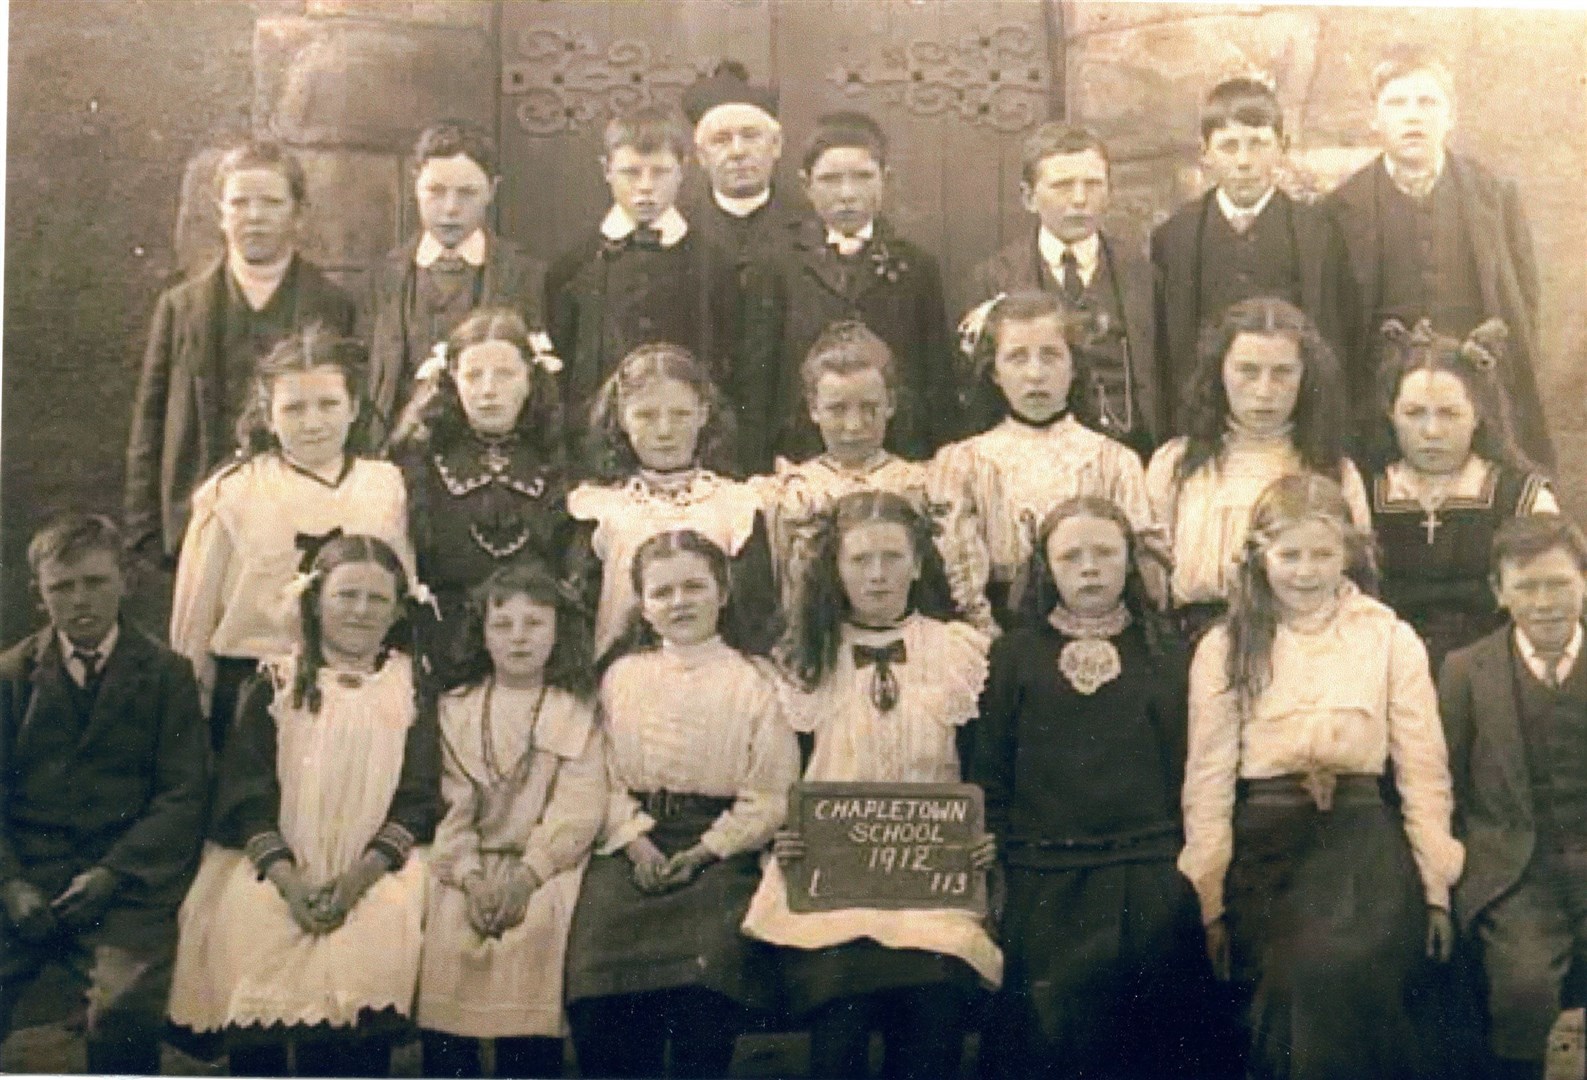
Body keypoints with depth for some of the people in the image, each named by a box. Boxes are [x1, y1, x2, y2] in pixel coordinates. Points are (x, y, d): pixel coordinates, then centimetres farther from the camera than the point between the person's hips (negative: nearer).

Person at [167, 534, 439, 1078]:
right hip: (276, 865, 0)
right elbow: (246, 794, 2)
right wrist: (287, 878, -14)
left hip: (376, 872, 0)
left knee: (380, 930, -30)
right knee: (246, 928, -28)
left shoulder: (413, 689, 9)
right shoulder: (275, 684, 9)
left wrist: (361, 876, -14)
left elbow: (418, 800, 3)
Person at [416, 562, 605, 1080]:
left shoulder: (579, 712, 9)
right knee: (447, 930, -22)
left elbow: (578, 809, -2)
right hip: (470, 868, 2)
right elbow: (451, 804, 4)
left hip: (545, 868, -2)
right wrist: (471, 877, -12)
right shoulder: (456, 710, 14)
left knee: (536, 928, -27)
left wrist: (526, 876, -15)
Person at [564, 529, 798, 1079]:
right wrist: (636, 843, -7)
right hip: (634, 845, 2)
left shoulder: (754, 683, 8)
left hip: (721, 848, -2)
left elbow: (768, 797, 1)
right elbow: (606, 776, 9)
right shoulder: (621, 677, 17)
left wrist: (702, 852, -11)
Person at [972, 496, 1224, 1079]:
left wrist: (1191, 871, -1)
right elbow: (989, 774, 4)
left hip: (1151, 886, 1)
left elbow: (1188, 769, 5)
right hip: (1043, 888, 0)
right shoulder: (1015, 654, 6)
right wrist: (995, 871, -3)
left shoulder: (1166, 656, 7)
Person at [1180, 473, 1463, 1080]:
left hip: (1363, 843, 0)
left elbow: (1423, 775, 9)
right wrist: (1210, 903, 2)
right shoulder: (1223, 649, 8)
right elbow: (1208, 784, 6)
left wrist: (1435, 890, 4)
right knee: (1294, 979, -27)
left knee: (1341, 972, -27)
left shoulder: (1393, 641, 8)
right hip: (1266, 847, 0)